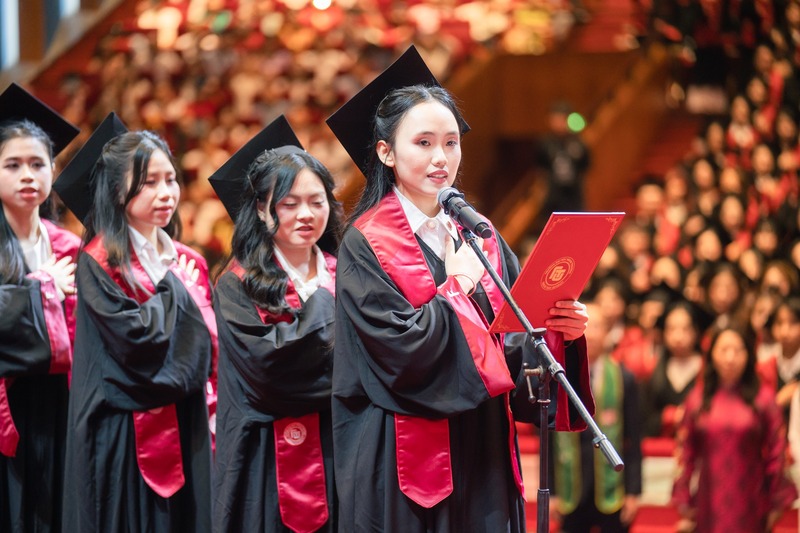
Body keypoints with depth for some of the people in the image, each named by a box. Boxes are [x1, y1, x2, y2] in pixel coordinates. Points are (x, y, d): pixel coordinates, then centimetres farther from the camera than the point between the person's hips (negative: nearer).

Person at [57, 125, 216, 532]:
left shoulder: (189, 264, 11)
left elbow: (207, 345, 13)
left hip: (184, 432, 6)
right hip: (125, 436, -6)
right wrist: (174, 288, -8)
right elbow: (133, 335, -21)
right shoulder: (99, 262, -7)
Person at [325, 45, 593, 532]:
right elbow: (401, 350, -18)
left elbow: (515, 340, 8)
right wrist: (456, 286, -9)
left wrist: (558, 331, -11)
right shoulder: (367, 246, -6)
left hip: (484, 456, 5)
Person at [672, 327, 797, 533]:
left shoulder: (763, 399, -1)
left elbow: (776, 452, 1)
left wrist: (777, 504, 1)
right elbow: (685, 452, 7)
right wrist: (684, 503, 6)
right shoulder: (698, 398, 4)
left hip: (750, 505, -1)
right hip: (710, 506, 1)